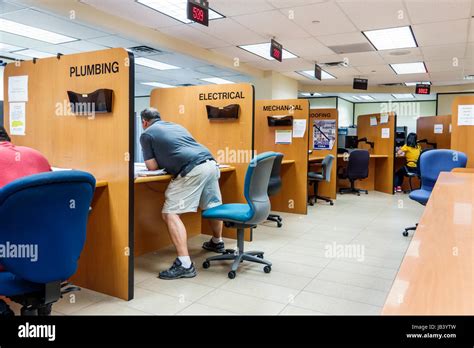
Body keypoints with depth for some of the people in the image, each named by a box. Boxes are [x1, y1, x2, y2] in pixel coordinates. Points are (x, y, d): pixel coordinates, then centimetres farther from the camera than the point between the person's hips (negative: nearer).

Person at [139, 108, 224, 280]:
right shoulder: (176, 126, 30)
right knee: (212, 207, 26)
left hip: (192, 171, -8)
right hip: (211, 164, 8)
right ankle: (217, 242, 49)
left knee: (170, 214, -5)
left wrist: (164, 160, 28)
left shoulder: (147, 134, 11)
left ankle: (184, 264, -13)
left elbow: (152, 166, 9)